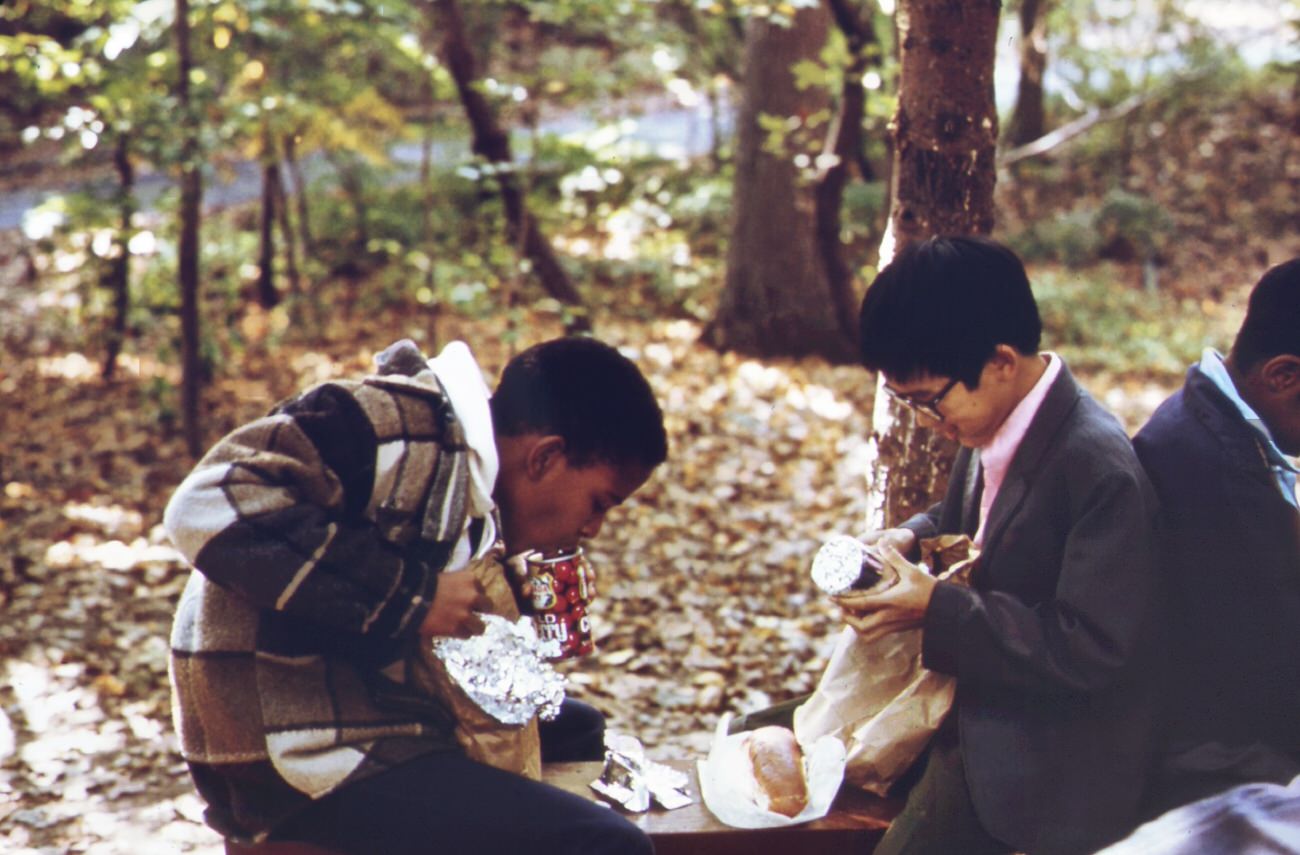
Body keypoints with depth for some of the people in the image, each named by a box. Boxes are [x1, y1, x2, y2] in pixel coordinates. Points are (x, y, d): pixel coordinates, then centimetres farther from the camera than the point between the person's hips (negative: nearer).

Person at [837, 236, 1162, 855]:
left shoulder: (1099, 469, -26)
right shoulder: (990, 433, 0)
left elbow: (1090, 649, -27)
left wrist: (937, 611, -26)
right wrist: (911, 538, -2)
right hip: (975, 733, 8)